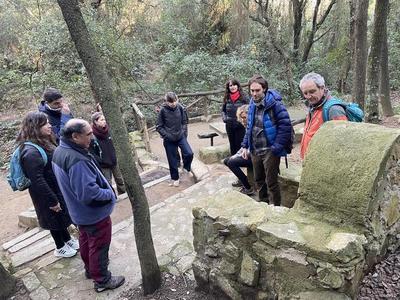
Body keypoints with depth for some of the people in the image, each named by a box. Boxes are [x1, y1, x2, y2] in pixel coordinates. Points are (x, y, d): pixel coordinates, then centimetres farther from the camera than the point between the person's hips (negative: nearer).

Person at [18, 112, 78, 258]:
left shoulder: (44, 142, 2)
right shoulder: (31, 152, -29)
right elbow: (37, 181, -28)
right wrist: (52, 201, -22)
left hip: (58, 190, 8)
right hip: (47, 195, -8)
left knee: (62, 218, 24)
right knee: (55, 220, 12)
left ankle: (68, 240, 45)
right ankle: (60, 248, 34)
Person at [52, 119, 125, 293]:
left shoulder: (59, 151, -3)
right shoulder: (77, 160, -35)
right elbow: (88, 193, -35)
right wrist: (109, 193, -17)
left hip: (80, 212, 10)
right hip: (94, 213, -9)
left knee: (86, 241, 27)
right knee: (99, 246, 10)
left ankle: (90, 269, 48)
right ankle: (102, 280, 29)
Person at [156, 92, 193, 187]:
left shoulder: (180, 108, -7)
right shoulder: (163, 110, -13)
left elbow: (184, 122, 6)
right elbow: (159, 127, -6)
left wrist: (184, 132, -2)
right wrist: (167, 135, -13)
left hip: (181, 136, 2)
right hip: (169, 140, -2)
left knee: (189, 153, -15)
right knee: (173, 160, 7)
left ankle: (186, 167, 17)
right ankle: (175, 178, 30)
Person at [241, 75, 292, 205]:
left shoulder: (275, 104, -15)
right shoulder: (252, 105, 7)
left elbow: (285, 126, -16)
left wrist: (277, 147, -19)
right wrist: (245, 145, 10)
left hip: (270, 151, -7)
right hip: (255, 151, 7)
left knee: (271, 183, 2)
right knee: (259, 180, 18)